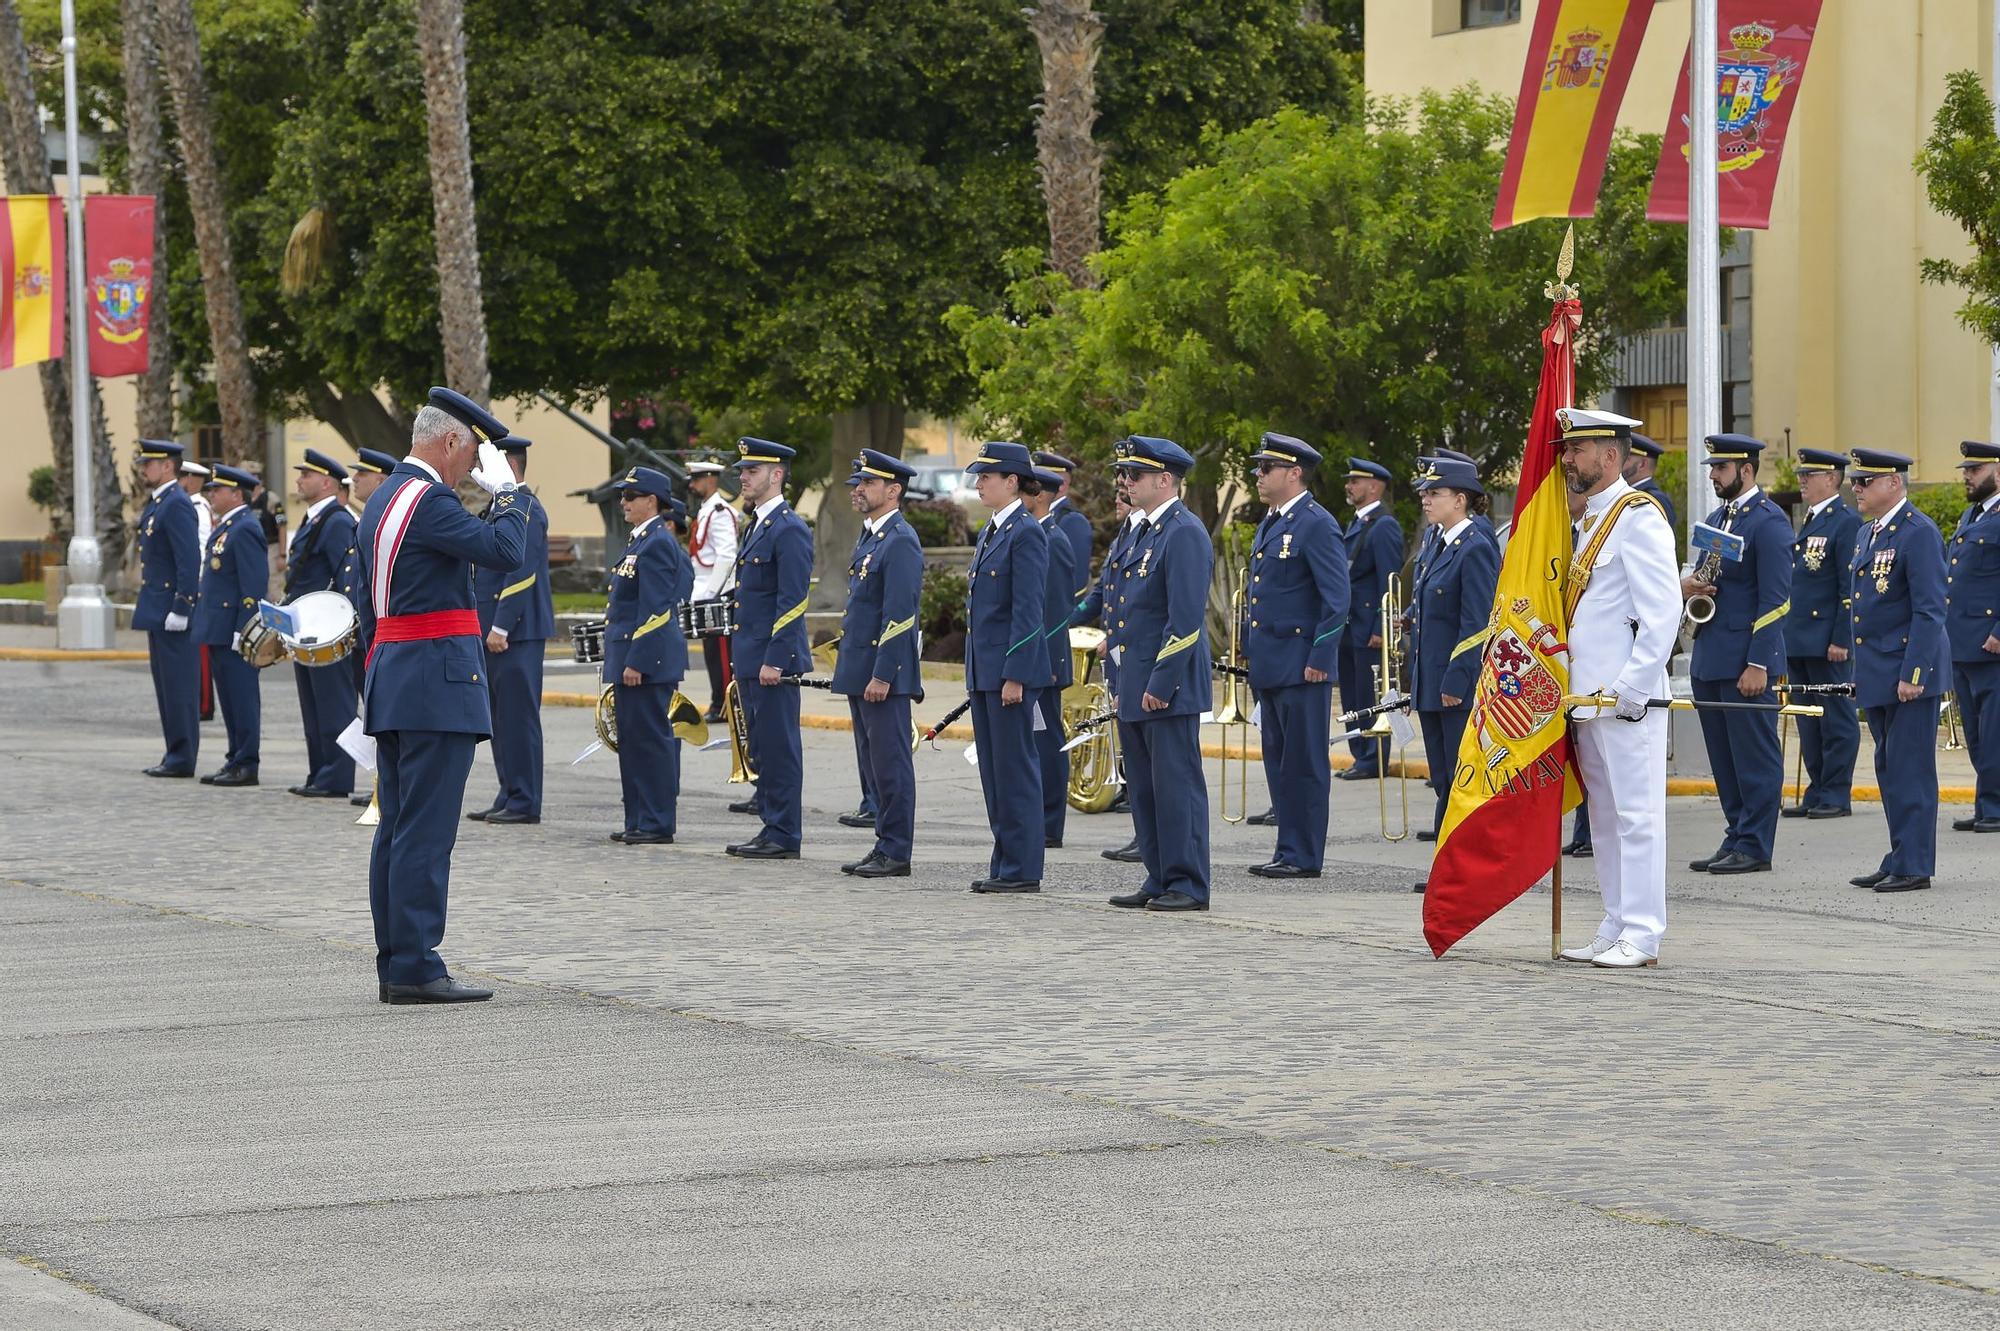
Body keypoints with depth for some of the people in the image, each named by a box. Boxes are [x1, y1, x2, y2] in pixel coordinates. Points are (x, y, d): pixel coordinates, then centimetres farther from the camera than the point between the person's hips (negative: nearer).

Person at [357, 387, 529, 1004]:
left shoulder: (382, 500, 17)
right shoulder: (429, 501, -15)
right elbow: (505, 550, -21)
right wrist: (505, 490, -6)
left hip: (391, 677, 10)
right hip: (439, 681, -10)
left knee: (396, 830, 10)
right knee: (425, 832, -8)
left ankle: (394, 964, 13)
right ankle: (415, 967, -9)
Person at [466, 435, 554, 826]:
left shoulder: (524, 509, -14)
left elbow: (522, 573, -20)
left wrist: (500, 627, -21)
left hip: (516, 632, -10)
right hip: (497, 630, 10)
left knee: (517, 716, -6)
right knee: (501, 718, 12)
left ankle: (524, 803, -3)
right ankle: (510, 798, 16)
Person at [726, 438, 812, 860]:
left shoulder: (789, 530, -13)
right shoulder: (758, 526, 18)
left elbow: (793, 600, -18)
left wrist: (773, 660, -21)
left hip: (774, 658, -10)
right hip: (752, 659, 10)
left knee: (779, 748, -6)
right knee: (761, 749, 12)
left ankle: (783, 837, -3)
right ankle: (771, 829, 17)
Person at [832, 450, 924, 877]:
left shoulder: (900, 541, -14)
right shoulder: (869, 536, 17)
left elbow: (900, 614, -19)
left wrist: (881, 676, -21)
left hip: (884, 672, -10)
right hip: (860, 672, 10)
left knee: (890, 763, -6)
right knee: (872, 763, 12)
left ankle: (896, 854, -3)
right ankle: (885, 845, 18)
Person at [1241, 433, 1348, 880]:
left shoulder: (1317, 525, -11)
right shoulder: (1270, 523, 17)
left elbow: (1336, 600, -15)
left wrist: (1320, 659, -17)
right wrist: (1252, 651, 20)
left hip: (1301, 667, -9)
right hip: (1269, 666, 9)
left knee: (1304, 762, -4)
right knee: (1278, 761, 11)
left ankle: (1304, 856, -2)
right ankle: (1289, 849, 16)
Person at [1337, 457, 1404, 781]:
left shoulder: (1383, 526, -12)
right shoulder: (1356, 523, 18)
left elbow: (1388, 581, -16)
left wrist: (1381, 629, -20)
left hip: (1369, 629, -10)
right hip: (1349, 628, 10)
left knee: (1369, 697, -5)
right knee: (1351, 698, 12)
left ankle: (1371, 760, -1)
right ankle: (1361, 757, 17)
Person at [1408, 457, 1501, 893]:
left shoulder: (1476, 549, -13)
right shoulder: (1441, 546, 16)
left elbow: (1477, 623, -18)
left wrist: (1456, 681, -21)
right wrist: (1417, 679, 17)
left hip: (1462, 689, -10)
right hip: (1433, 686, 10)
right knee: (1444, 781, 12)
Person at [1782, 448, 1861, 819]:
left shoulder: (1846, 523, -9)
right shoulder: (1809, 522, 18)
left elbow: (1851, 587, -14)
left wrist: (1841, 639, -18)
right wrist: (1785, 636, 17)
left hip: (1827, 642, -9)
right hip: (1798, 641, 9)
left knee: (1836, 719, -2)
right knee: (1809, 720, 11)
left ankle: (1836, 795, 2)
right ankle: (1816, 793, 16)